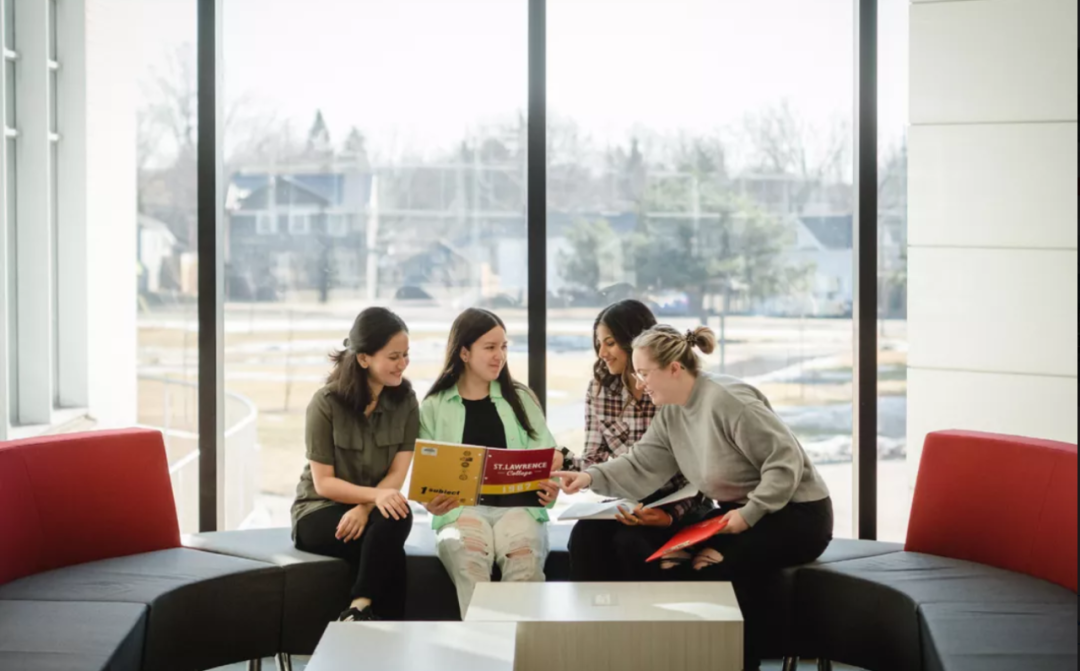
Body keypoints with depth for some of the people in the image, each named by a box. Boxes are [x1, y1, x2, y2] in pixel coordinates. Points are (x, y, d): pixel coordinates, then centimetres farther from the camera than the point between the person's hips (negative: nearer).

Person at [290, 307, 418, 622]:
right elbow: (323, 482, -13)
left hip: (376, 508, 3)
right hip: (319, 511, -3)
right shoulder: (326, 403, -13)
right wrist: (376, 494, -30)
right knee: (388, 548, -34)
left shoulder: (405, 400, -3)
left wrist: (365, 508, -27)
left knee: (396, 520, -35)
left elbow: (398, 474, -7)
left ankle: (359, 611, -27)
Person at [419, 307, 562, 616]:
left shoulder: (521, 398, 17)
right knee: (468, 555, -37)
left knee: (524, 554, -34)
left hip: (517, 503, 1)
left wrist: (549, 486, -14)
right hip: (461, 507, -1)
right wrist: (432, 502, -17)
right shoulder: (433, 408, 12)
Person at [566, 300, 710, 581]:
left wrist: (670, 514, -27)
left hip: (675, 505, -4)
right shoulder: (598, 390, 5)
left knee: (630, 540, -32)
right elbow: (595, 457, 7)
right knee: (584, 535, -27)